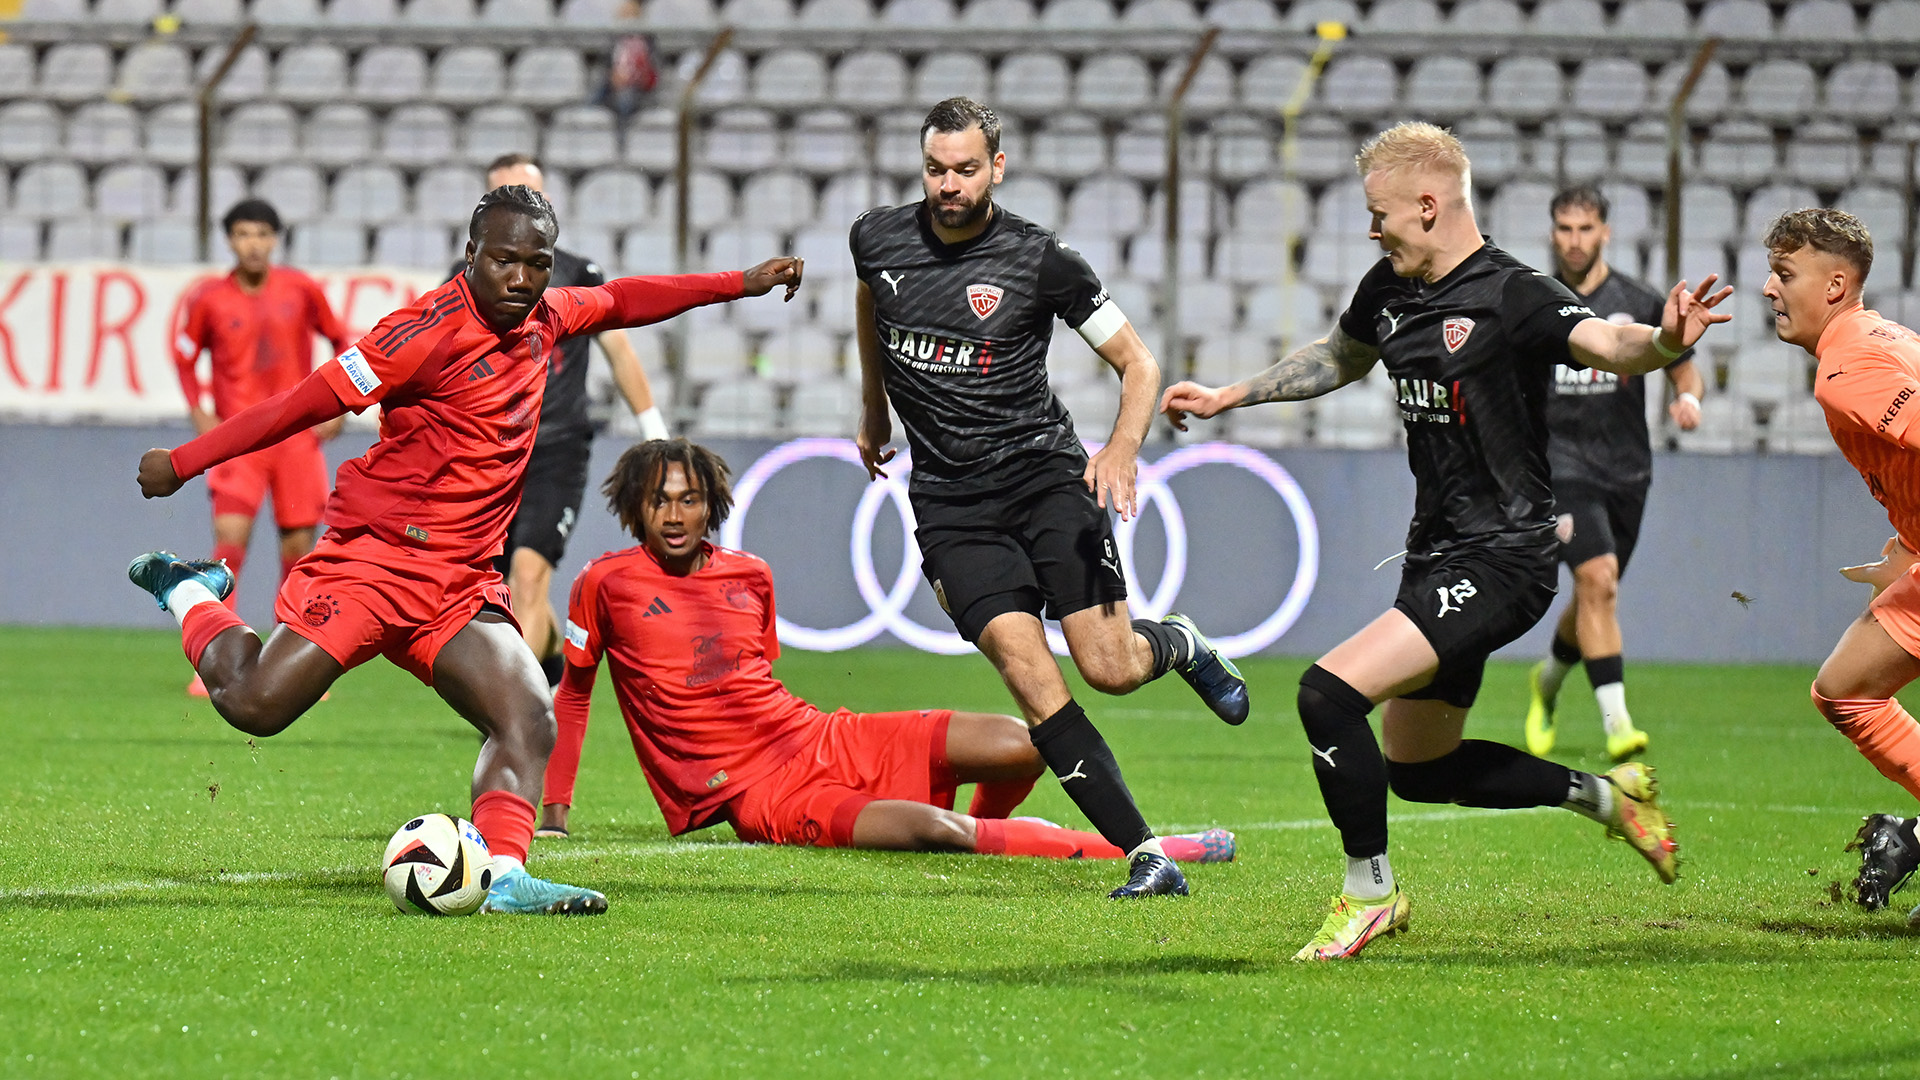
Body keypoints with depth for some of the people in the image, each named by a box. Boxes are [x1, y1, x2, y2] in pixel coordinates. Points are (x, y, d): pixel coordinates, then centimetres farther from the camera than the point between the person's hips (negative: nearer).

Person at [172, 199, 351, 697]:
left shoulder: (300, 289, 0)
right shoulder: (208, 299, -3)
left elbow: (340, 339, 13)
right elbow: (185, 356, 11)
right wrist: (198, 411, -2)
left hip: (297, 434, 2)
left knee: (299, 547, 3)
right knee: (230, 538, -16)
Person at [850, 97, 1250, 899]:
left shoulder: (1041, 262, -9)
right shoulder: (878, 239, 1)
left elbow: (1138, 363, -3)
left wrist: (1122, 450, -20)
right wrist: (874, 410, 35)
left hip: (1045, 473, -2)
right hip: (950, 499, 2)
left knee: (1109, 668, -11)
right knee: (1031, 678, -15)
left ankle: (1180, 644, 28)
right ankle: (1144, 854, -12)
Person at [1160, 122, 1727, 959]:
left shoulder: (1513, 298, -17)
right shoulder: (1390, 288, 7)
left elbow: (1609, 346, -34)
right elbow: (1339, 358, 28)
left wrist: (1664, 342, -56)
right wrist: (1228, 397, 32)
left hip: (1501, 560, -9)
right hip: (1439, 555, 9)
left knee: (1330, 693, -22)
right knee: (1419, 768, 18)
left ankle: (1370, 892, -4)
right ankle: (1605, 795, 36)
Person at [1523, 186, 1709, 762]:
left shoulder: (1640, 305, 1)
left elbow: (1686, 370, 9)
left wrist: (1688, 398, -12)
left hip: (1625, 472, 3)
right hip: (1559, 466, -3)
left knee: (1593, 597, 15)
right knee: (1598, 582, -21)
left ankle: (1548, 679, 46)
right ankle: (1616, 720, -25)